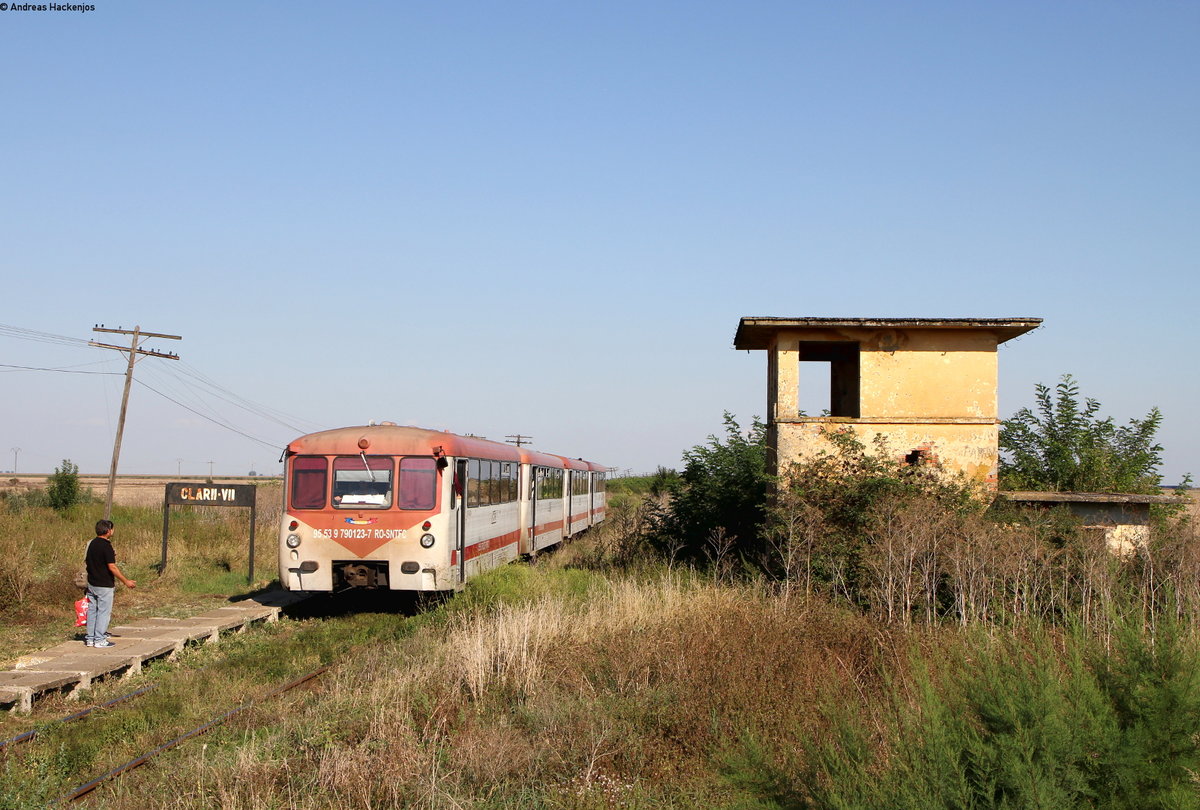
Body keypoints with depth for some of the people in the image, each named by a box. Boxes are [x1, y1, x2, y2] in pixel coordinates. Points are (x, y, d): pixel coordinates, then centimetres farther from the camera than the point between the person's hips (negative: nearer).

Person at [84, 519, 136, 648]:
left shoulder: (92, 543, 8)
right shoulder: (106, 545, -18)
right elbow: (112, 567, -20)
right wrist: (126, 581, -15)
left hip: (92, 583, 8)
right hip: (104, 585, -8)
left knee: (92, 610, 13)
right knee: (104, 612, -1)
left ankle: (90, 638, 17)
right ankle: (99, 640, 1)